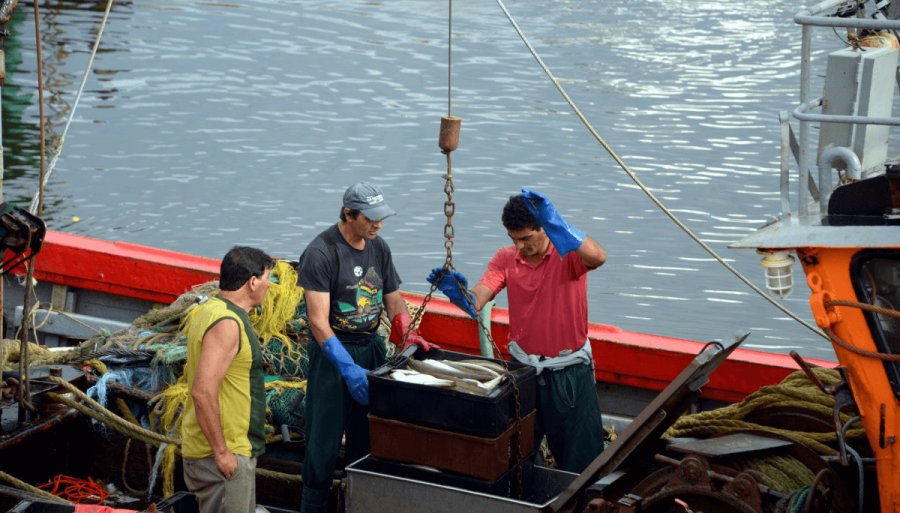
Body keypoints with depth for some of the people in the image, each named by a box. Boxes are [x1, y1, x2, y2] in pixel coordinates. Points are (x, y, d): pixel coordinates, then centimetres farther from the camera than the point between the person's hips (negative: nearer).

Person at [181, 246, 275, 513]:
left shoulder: (211, 309, 11)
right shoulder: (227, 323, -21)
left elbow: (193, 373, 20)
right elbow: (202, 392, -28)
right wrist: (222, 453, -23)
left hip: (227, 450, 10)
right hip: (223, 455, -10)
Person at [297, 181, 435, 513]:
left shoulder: (379, 248, 5)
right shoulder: (321, 252, -16)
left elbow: (393, 299, 15)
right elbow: (318, 321, -21)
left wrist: (409, 335, -5)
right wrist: (348, 368, -27)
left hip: (372, 347, 6)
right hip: (333, 350, -6)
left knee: (367, 435, 11)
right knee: (325, 439, -2)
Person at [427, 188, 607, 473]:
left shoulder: (568, 252, -13)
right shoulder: (506, 259, 0)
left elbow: (598, 258, -37)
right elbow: (476, 302, -12)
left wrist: (554, 223, -47)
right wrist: (458, 292, -36)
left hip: (569, 373, -4)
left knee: (580, 460, 5)